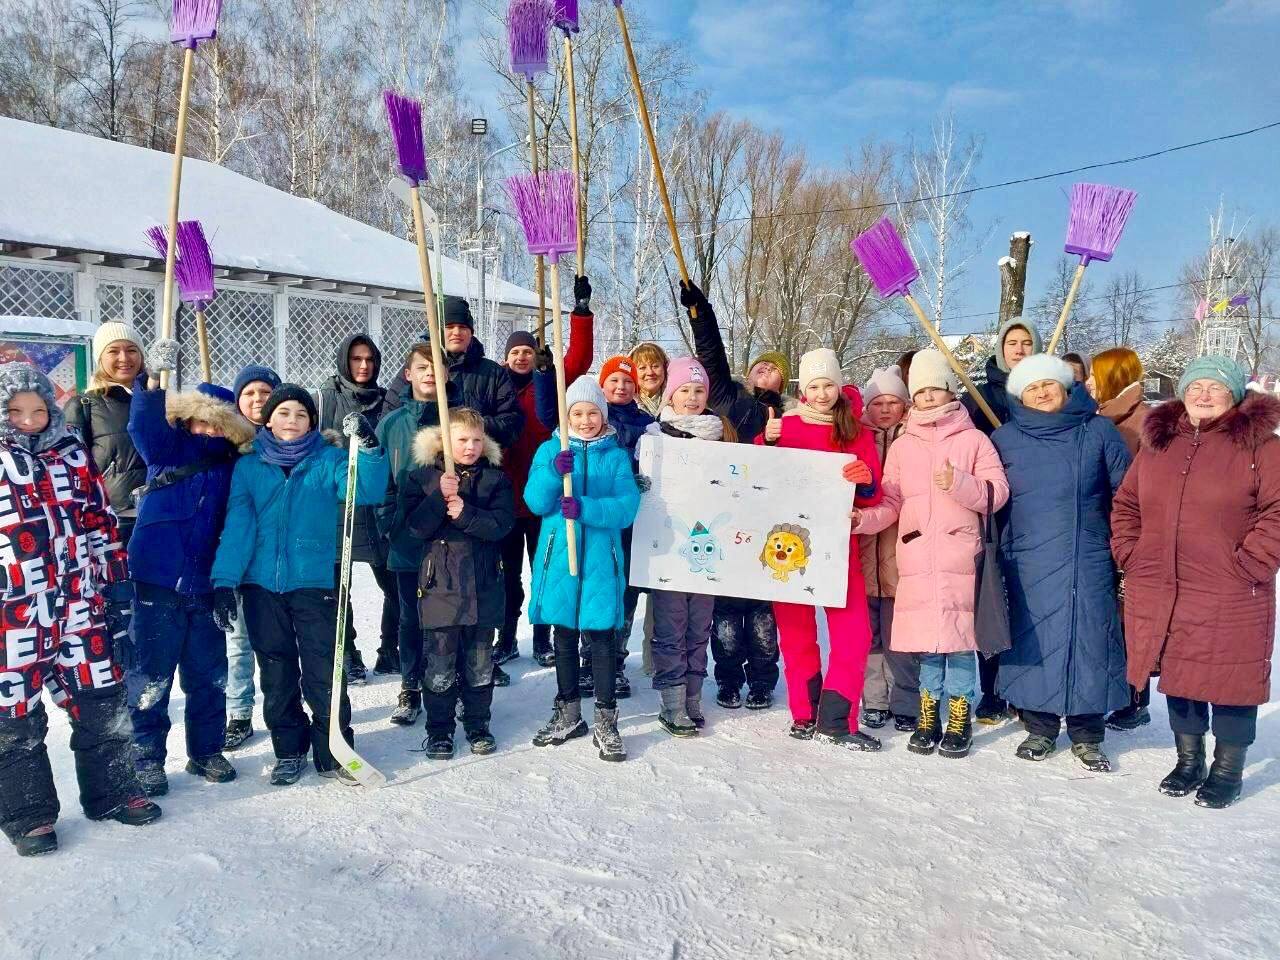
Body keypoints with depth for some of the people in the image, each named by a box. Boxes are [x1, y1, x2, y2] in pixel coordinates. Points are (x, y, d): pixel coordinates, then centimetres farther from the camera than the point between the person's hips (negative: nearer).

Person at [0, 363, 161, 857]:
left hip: (79, 605, 3)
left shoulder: (73, 456, 8)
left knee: (101, 704, 11)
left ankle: (111, 792, 28)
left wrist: (117, 583, 9)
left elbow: (101, 523, 11)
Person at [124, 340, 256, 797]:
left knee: (208, 676, 11)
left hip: (204, 587, 3)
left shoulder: (232, 465, 7)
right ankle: (147, 757, 20)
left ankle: (206, 751, 27)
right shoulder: (169, 448, 0)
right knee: (150, 676, 4)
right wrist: (156, 377, -36)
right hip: (157, 582, -3)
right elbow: (145, 425, -22)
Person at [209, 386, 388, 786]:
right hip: (261, 586, 2)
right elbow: (237, 524, -3)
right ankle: (289, 750, 27)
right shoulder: (248, 466, 5)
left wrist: (368, 447, -30)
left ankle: (333, 752, 13)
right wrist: (224, 580, -12)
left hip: (314, 583, -2)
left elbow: (369, 491, -14)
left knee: (324, 675, 0)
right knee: (276, 676, 12)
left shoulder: (328, 461, 2)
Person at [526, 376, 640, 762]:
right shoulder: (550, 450, 7)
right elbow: (536, 502, -5)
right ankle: (568, 713, 27)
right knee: (563, 636, 12)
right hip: (558, 557, 2)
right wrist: (554, 473, -24)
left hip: (600, 559, -1)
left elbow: (627, 506, -10)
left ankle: (606, 721, 11)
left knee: (601, 638, 0)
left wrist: (585, 508, -25)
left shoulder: (616, 456, 4)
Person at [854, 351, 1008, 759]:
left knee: (960, 637, -1)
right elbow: (891, 504, 11)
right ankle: (928, 718, 17)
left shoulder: (973, 439, 6)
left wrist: (959, 483, -16)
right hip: (917, 559, 2)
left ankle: (959, 721, 12)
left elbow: (998, 493, 0)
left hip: (960, 557, -2)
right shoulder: (901, 446, 14)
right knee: (926, 639, 5)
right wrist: (863, 518, -7)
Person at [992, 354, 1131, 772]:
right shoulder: (1004, 439, 7)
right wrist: (997, 551, 10)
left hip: (1089, 560, -1)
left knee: (1089, 639, 1)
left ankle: (1087, 734, 14)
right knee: (1035, 641, 4)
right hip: (1029, 563, 1)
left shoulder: (1099, 432, 4)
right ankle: (1039, 727, 17)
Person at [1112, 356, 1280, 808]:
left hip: (1229, 600, -4)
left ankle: (1228, 771, 24)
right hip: (1159, 596, 5)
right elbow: (1126, 504, 16)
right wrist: (1129, 554, 6)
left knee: (1230, 683, 5)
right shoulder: (1157, 441, 10)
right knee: (1178, 678, 15)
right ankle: (1189, 761, 34)